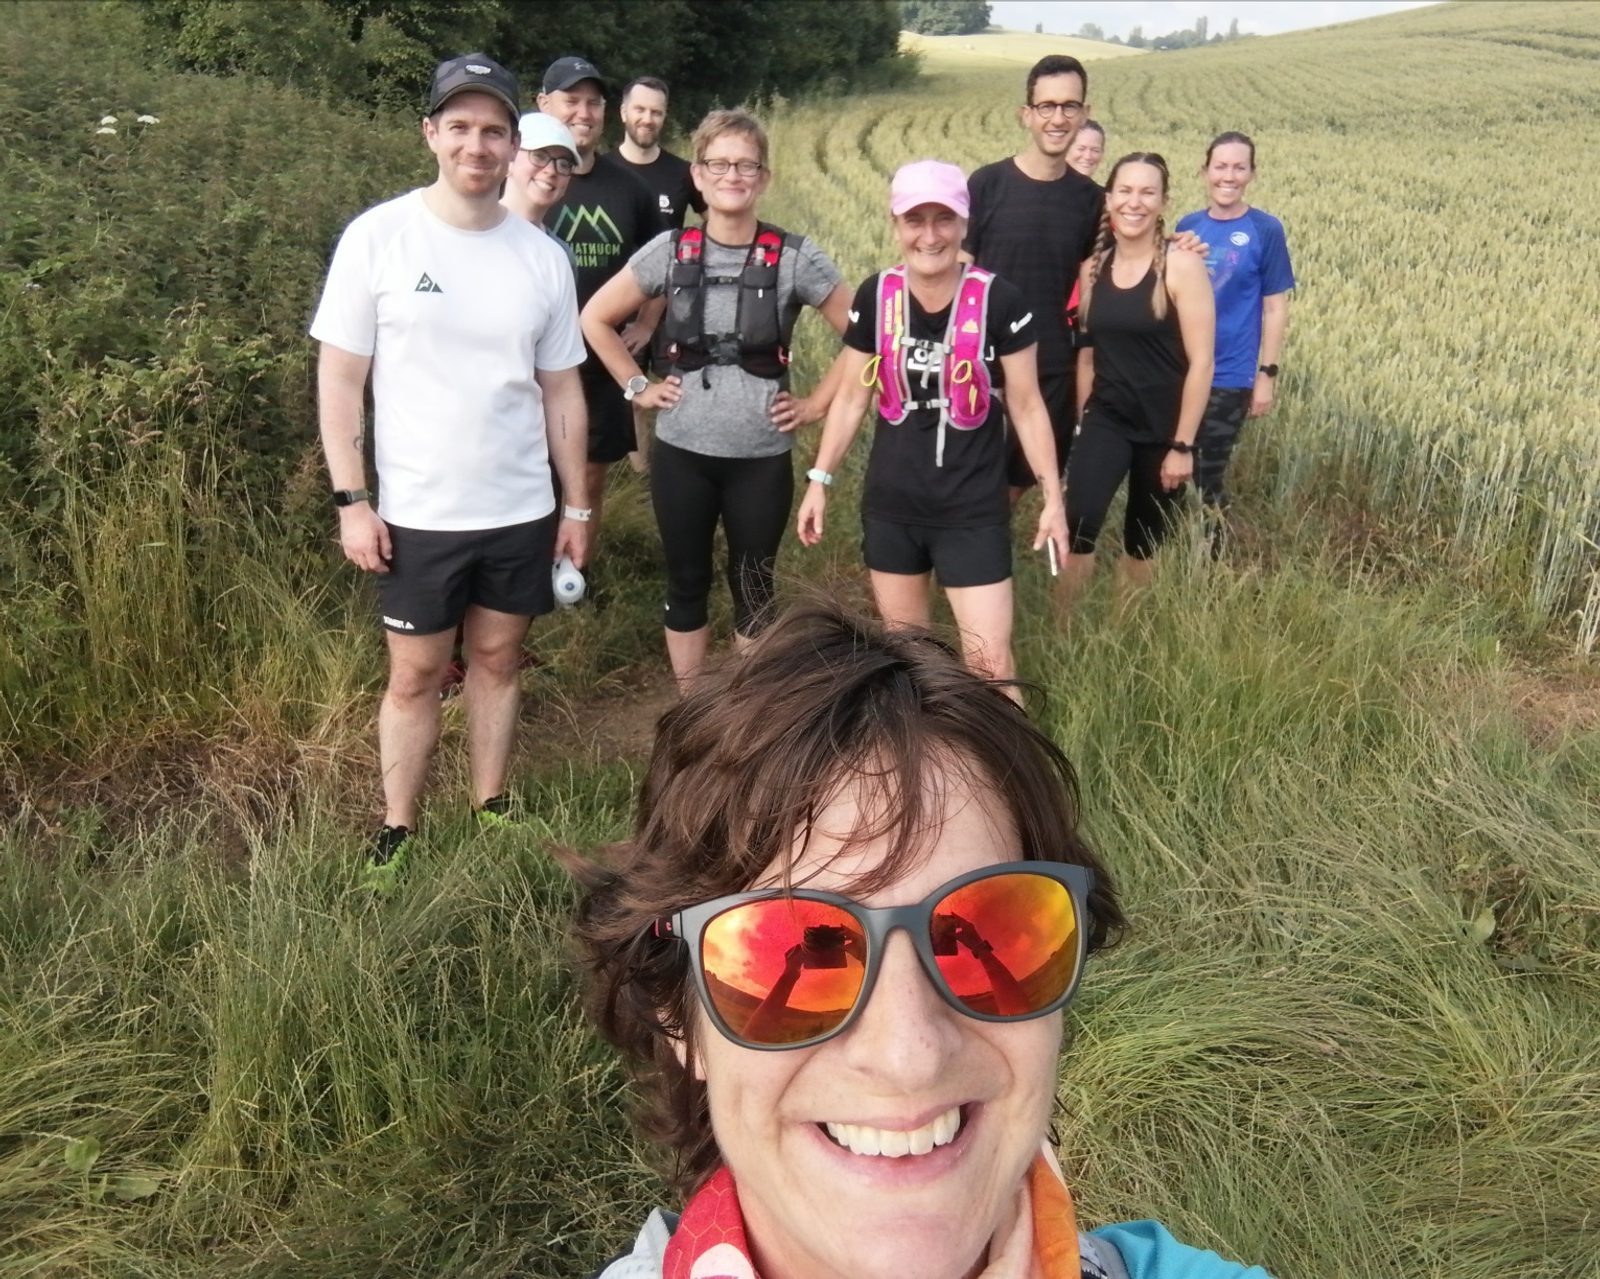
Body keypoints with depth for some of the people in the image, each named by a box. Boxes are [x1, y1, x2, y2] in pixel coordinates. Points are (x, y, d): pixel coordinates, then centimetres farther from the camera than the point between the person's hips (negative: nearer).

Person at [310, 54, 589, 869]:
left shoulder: (541, 256, 2)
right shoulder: (378, 237, -7)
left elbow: (561, 390, 8)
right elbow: (339, 375, -5)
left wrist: (577, 506, 8)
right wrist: (351, 500, -10)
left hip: (521, 510, 3)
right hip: (417, 514, -2)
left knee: (496, 659, 14)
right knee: (415, 675, 7)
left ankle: (491, 813, 29)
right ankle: (396, 834, 22)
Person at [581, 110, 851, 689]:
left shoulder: (794, 257, -7)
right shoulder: (670, 251, -3)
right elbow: (596, 318, 7)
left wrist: (815, 404, -4)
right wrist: (638, 387, 1)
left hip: (762, 457, -1)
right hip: (682, 453, 2)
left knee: (753, 587, 11)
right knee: (686, 582, 12)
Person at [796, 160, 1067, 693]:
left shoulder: (998, 300, -11)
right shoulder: (875, 296, -3)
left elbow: (1026, 405, -3)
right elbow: (851, 397, 6)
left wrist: (1052, 496, -3)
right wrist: (820, 480, 5)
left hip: (974, 509, -3)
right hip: (891, 505, 3)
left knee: (991, 663, -4)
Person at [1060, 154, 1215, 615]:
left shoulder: (1182, 267, -11)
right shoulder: (1093, 267, 2)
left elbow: (1201, 363, -12)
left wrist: (1182, 446, -13)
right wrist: (1081, 421, 9)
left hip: (1163, 426, -2)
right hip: (1106, 419, 2)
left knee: (1143, 543, 11)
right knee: (1078, 524, -20)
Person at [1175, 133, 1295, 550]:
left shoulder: (1266, 230, -6)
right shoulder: (1187, 226, 5)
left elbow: (1275, 309, -6)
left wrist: (1267, 375, -10)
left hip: (1229, 377, -4)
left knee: (1208, 476, 3)